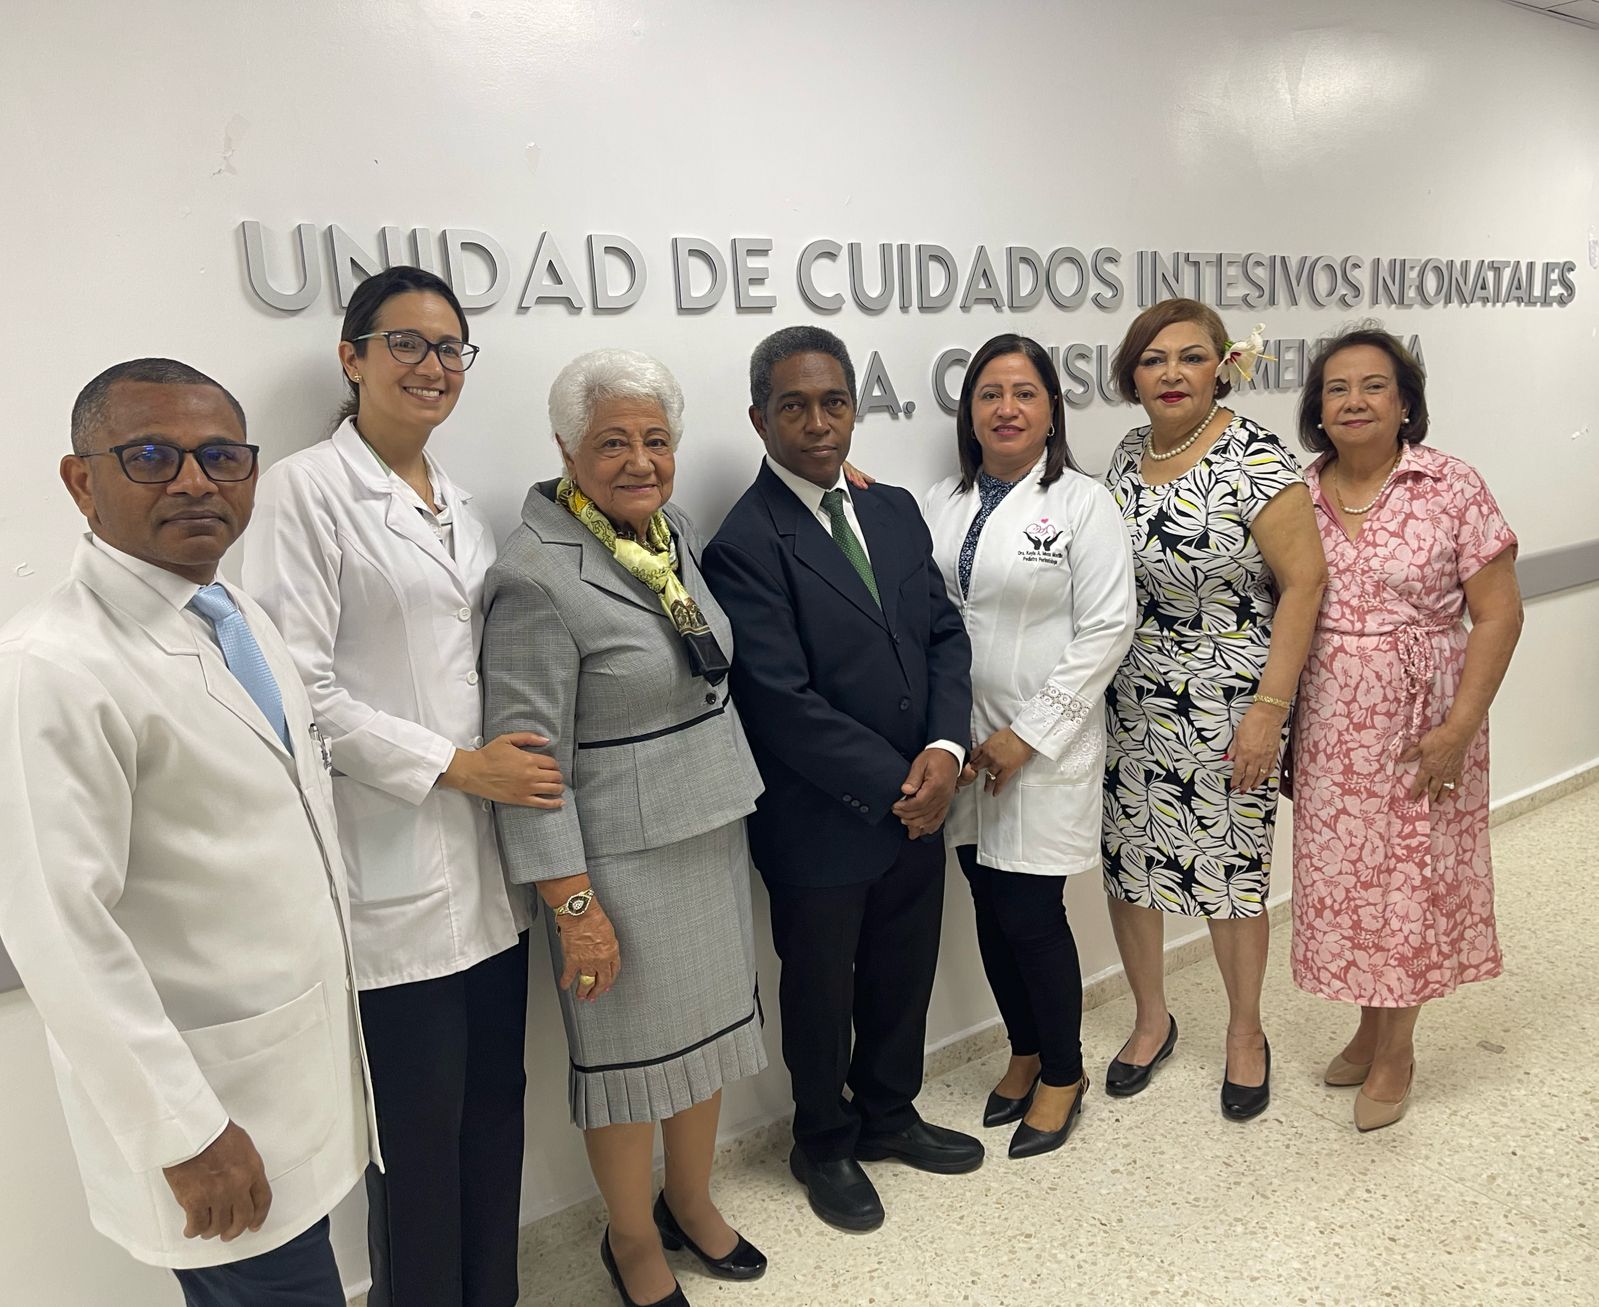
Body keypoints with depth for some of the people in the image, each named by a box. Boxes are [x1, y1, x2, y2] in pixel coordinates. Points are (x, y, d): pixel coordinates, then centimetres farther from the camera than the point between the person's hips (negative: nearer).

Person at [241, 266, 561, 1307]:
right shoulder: (307, 490, -7)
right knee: (420, 1127, 6)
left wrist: (518, 765, 3)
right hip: (394, 870, -6)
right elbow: (299, 684, -14)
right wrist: (457, 766, -14)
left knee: (496, 1102, 15)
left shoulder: (459, 506, 14)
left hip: (489, 863, 6)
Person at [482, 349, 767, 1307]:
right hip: (621, 858, -7)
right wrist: (573, 904, -18)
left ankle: (691, 1199, 44)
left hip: (714, 832, 7)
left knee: (710, 1023, 20)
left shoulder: (678, 531, 3)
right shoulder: (538, 578, -19)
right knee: (631, 1046, 10)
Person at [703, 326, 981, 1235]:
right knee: (821, 990, 15)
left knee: (904, 974, 22)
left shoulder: (895, 511, 5)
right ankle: (826, 1145, 40)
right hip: (822, 820, -6)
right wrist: (895, 786, -16)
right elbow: (784, 703, -21)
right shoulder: (745, 543, -17)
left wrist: (945, 749, -11)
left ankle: (889, 1116, 47)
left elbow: (944, 635, 5)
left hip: (917, 806, 6)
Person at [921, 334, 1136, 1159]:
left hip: (1046, 746, -4)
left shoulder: (1082, 504, -5)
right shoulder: (939, 504, 8)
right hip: (962, 743, 4)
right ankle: (1024, 1053, 34)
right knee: (991, 909, 13)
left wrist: (1028, 734, -13)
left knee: (1032, 914, 1)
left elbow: (1106, 629, -10)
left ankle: (1063, 1074, 24)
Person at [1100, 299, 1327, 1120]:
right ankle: (1151, 1020, 33)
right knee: (1130, 855, 10)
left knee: (1230, 863, 7)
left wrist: (1269, 707, -17)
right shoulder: (1125, 459, 5)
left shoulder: (1254, 459, -13)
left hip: (1227, 703, -5)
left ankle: (1246, 1035, 32)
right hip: (1131, 699, 5)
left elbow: (1303, 583, -14)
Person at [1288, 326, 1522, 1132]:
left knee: (1412, 879, 8)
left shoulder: (1451, 489, -9)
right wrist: (1279, 730, 4)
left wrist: (1459, 726, -15)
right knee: (1344, 878, 12)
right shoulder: (1299, 498, 1)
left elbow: (1498, 614, -9)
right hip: (1329, 729, 3)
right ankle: (1371, 1024, 35)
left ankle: (1396, 1047, 28)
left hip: (1420, 725, -3)